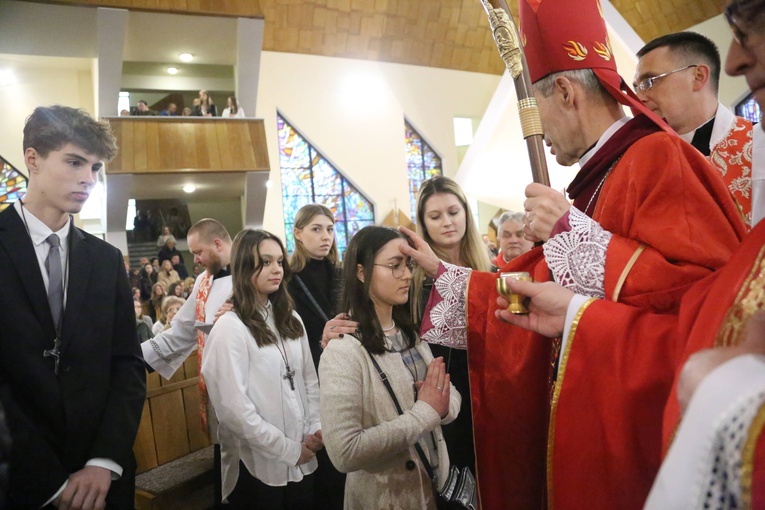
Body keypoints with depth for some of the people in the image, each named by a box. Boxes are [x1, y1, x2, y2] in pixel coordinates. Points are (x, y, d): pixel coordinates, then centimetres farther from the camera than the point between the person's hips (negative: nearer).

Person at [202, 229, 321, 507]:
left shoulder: (290, 319, 8)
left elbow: (309, 380, 10)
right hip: (259, 467, -6)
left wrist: (315, 429, -3)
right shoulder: (229, 327, -14)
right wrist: (288, 450, -13)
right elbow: (233, 408, -18)